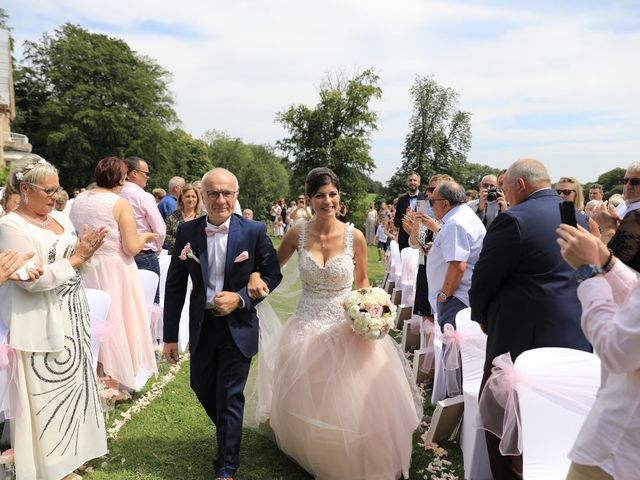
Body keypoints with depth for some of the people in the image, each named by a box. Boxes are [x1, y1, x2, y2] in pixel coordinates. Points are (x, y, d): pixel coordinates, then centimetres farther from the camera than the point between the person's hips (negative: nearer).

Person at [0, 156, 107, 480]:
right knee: (48, 395, 2)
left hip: (72, 318, 7)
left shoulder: (60, 219, 9)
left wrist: (85, 252, -6)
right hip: (42, 326, -7)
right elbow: (31, 280, -20)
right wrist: (76, 259, -16)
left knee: (72, 387, 14)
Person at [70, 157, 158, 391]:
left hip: (84, 270, 6)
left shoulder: (78, 200, 1)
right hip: (113, 270, -5)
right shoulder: (121, 204, -15)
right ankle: (112, 381, 21)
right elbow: (131, 248, -18)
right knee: (115, 321, 10)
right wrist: (144, 236, 2)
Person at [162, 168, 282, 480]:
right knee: (201, 387, 21)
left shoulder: (255, 231, -12)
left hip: (238, 326, -3)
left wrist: (240, 298, -18)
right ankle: (229, 433, 52)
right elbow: (174, 286, -1)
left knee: (230, 397, 5)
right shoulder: (186, 232, -6)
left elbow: (273, 274, -3)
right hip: (201, 326, 4)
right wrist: (170, 336, 1)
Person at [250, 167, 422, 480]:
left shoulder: (354, 237, -10)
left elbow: (363, 282, 4)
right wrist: (256, 277, -13)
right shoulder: (298, 234, -7)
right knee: (305, 404, 13)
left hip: (346, 329, -1)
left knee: (352, 404, 6)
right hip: (307, 329, 2)